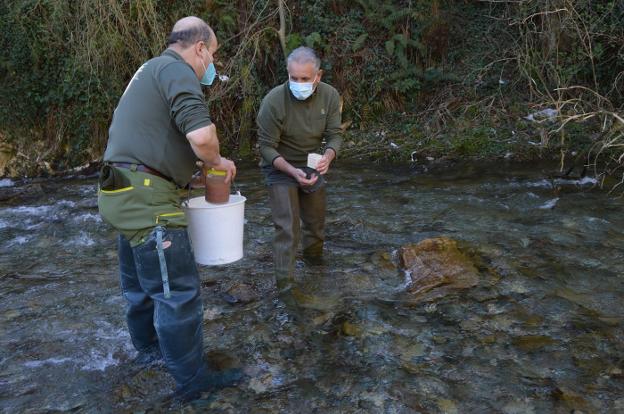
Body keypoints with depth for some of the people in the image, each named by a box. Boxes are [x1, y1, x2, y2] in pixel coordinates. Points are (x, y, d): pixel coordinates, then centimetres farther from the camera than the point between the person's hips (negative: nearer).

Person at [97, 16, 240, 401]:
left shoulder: (153, 69, 20)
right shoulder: (176, 70, -12)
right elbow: (202, 135, -27)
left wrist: (202, 165, 16)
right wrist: (217, 161, -6)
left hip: (126, 195, 11)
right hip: (146, 198, -10)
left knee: (141, 281, 24)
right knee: (177, 291, -1)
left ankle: (149, 347, 43)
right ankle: (192, 378, 10)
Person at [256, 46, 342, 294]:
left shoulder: (330, 96, -14)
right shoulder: (274, 101, -27)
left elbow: (335, 134, -9)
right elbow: (267, 147, -21)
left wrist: (328, 156, -32)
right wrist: (292, 171, -36)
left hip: (312, 165, 5)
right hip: (280, 167, -4)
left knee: (316, 220, 19)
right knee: (287, 226, -12)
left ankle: (313, 255, 49)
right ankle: (284, 284, -2)